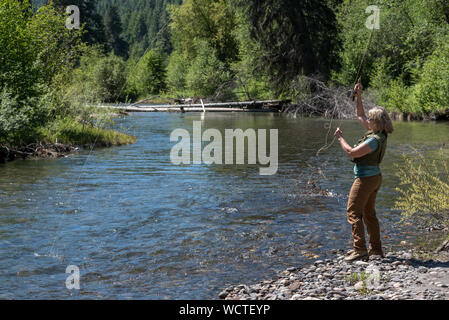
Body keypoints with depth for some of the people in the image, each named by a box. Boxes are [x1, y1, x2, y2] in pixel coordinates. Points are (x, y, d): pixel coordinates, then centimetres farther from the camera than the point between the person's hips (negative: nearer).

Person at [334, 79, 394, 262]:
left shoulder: (375, 139, -22)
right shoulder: (375, 132, 6)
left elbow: (351, 152, -22)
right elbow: (360, 116, 20)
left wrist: (340, 138, -9)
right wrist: (358, 96, 14)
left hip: (366, 178, -10)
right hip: (374, 177, 10)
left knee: (353, 212, -6)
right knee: (369, 214, 13)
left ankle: (360, 249, -9)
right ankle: (376, 250, 16)